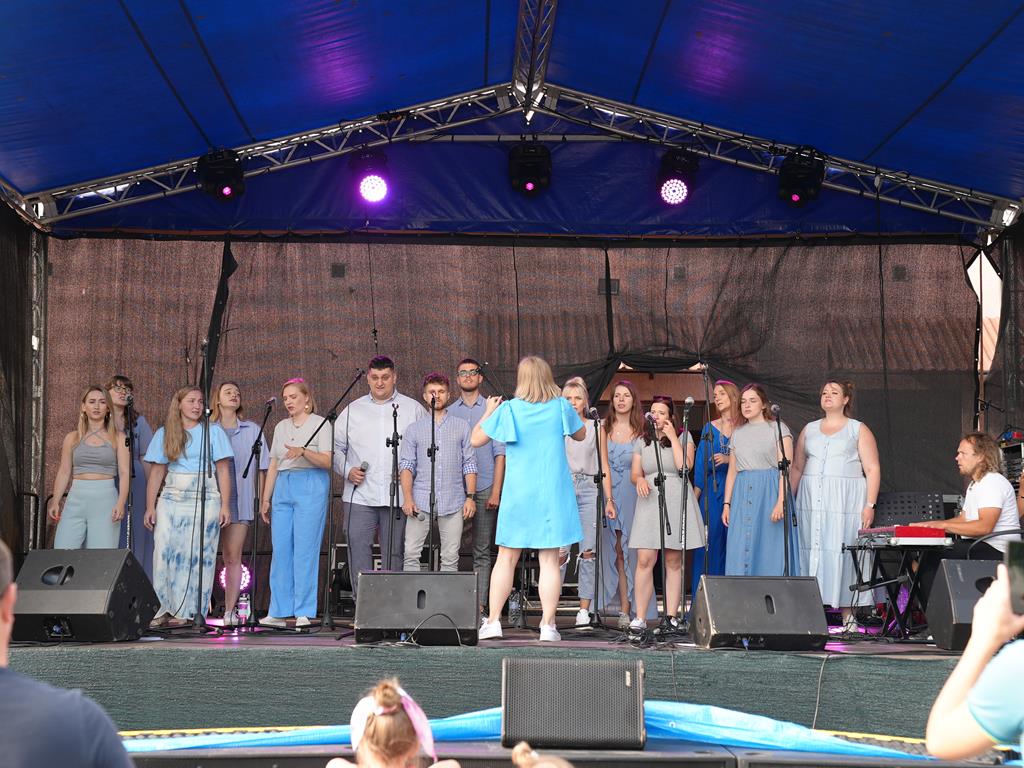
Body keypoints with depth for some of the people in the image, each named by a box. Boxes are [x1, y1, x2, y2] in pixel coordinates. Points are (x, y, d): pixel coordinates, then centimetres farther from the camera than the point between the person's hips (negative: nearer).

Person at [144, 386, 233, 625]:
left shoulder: (213, 432, 6)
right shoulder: (164, 434, 12)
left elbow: (223, 471, 3)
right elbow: (157, 473, 11)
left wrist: (224, 505, -4)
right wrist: (150, 507, 5)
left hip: (204, 498, -2)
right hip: (171, 498, 2)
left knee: (196, 555, -5)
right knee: (164, 552, -8)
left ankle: (185, 612, 0)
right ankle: (164, 609, -3)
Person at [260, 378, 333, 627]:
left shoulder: (320, 424, 1)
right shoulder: (281, 427, 17)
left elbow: (327, 461, -9)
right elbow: (273, 465, 19)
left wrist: (303, 452, -24)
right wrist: (266, 498, 15)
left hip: (311, 487, -6)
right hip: (283, 487, 6)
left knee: (305, 550, -7)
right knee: (280, 549, 2)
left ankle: (304, 613, -2)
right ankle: (278, 612, 6)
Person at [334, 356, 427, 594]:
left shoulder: (413, 409, 8)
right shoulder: (353, 410, 12)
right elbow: (335, 446, 15)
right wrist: (347, 470, -2)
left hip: (397, 495, -1)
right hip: (360, 496, 1)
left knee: (394, 553, 3)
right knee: (358, 548, -6)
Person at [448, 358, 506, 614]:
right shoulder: (448, 413, 12)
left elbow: (500, 453, 2)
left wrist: (496, 491, -7)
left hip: (484, 489, -2)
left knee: (482, 552, -1)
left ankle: (480, 606, 0)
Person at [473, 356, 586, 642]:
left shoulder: (509, 409, -5)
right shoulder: (560, 406, -1)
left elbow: (476, 439, 3)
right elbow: (581, 434, 17)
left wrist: (489, 412, 19)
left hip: (518, 493, 0)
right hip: (553, 494, 0)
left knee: (506, 558, 7)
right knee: (549, 560, 1)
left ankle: (493, 621, 5)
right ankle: (548, 625, -1)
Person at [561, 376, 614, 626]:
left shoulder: (596, 428, 13)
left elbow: (604, 467, 12)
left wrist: (609, 499, 5)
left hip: (589, 489, 1)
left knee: (588, 551, -4)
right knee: (560, 549, -12)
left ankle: (584, 609, 1)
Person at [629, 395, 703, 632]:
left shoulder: (683, 437, 6)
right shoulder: (642, 442, 15)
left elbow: (685, 466, -9)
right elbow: (634, 473, 14)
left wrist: (672, 437, -7)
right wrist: (640, 480, -9)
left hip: (676, 502, -2)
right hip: (649, 502, 2)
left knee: (674, 562, 0)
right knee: (645, 560, -9)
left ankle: (671, 616, 4)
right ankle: (640, 617, -7)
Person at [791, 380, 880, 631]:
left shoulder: (859, 430, 6)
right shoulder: (809, 430, 17)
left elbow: (872, 470, 0)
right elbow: (796, 468, 19)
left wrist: (869, 505, -9)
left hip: (846, 501, -3)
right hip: (811, 501, 3)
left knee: (843, 552, -6)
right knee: (812, 551, -2)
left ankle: (848, 617, -2)